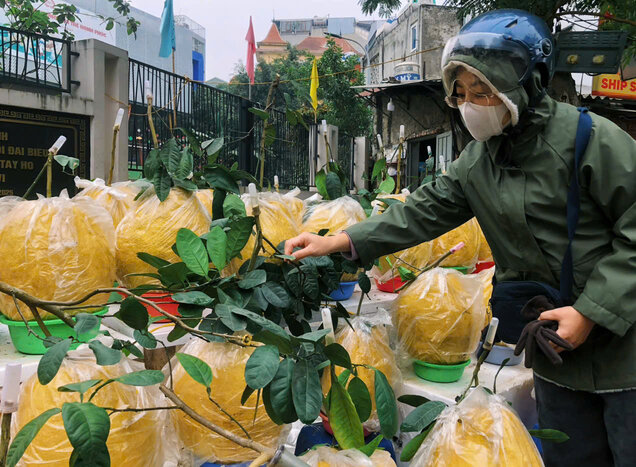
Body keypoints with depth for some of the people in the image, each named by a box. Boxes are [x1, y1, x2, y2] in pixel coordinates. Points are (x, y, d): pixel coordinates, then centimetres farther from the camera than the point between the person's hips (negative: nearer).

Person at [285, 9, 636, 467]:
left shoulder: (592, 138, -17)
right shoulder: (476, 161, 1)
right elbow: (425, 212, 0)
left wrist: (591, 310, -22)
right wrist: (337, 242, -6)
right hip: (555, 344, 5)